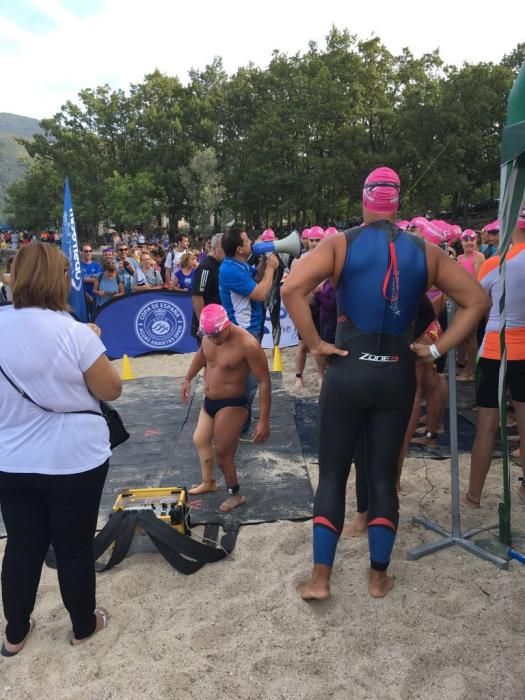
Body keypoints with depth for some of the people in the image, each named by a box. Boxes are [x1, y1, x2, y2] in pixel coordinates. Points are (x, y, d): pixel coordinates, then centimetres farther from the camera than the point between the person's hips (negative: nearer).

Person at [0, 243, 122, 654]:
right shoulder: (73, 332, -19)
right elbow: (111, 390, -12)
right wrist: (93, 345, 1)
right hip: (74, 460, -4)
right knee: (75, 547, 13)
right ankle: (84, 626, 34)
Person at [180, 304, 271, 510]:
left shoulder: (247, 344, -29)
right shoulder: (209, 335, -7)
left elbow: (264, 382, -25)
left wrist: (263, 420, -26)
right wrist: (188, 379, 26)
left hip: (232, 405, -8)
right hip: (209, 401, 8)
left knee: (222, 455, 2)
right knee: (200, 440, 26)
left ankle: (235, 495, 29)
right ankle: (208, 482, 50)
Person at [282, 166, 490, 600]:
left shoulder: (341, 244, -4)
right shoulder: (426, 252, 5)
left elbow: (291, 289, -19)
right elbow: (477, 301, 6)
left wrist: (315, 344, -11)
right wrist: (437, 349, 3)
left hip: (348, 371, -2)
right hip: (397, 375, 2)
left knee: (332, 474, 10)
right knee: (384, 475, 14)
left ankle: (320, 579, 16)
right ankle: (379, 577, 26)